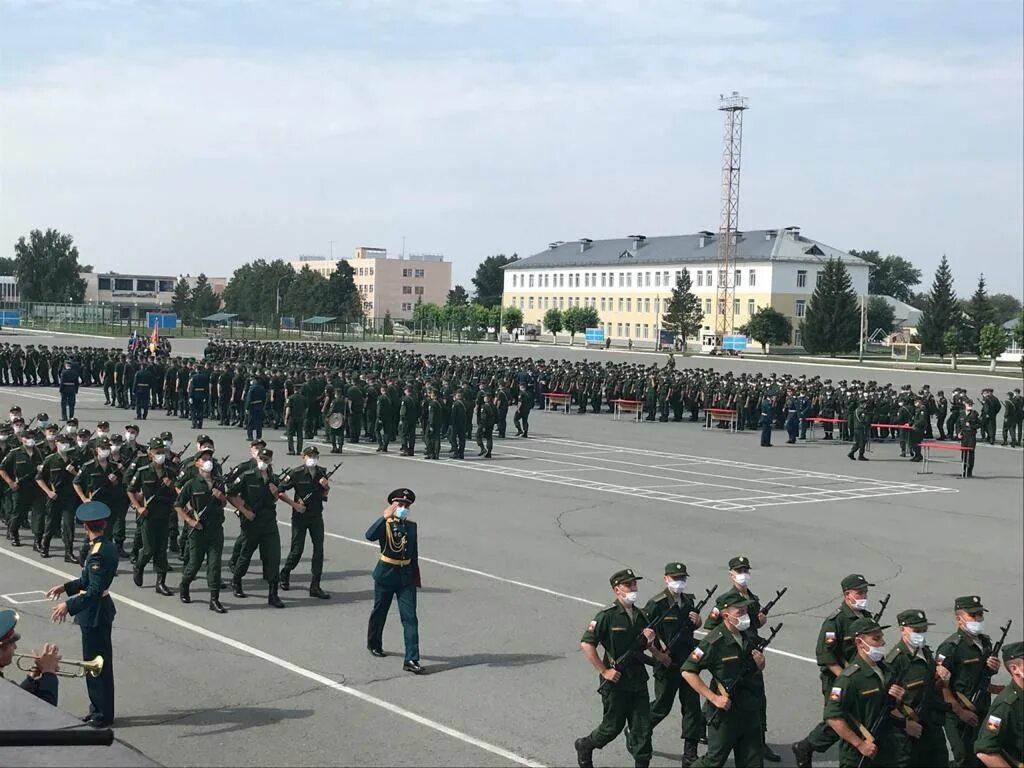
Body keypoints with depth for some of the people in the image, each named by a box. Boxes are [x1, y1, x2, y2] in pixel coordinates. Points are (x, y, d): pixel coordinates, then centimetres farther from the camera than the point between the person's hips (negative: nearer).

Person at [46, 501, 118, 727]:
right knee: (100, 662, 18)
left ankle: (102, 715, 12)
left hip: (94, 614, -10)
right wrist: (66, 587, 15)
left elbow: (94, 591, -29)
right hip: (102, 609, 10)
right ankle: (99, 709, 29)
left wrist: (69, 605, -34)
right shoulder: (108, 547, 4)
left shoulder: (97, 554, -24)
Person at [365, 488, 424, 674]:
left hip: (406, 577, 3)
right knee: (379, 612, 16)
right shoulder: (385, 524, -9)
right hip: (386, 575, -3)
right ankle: (374, 644, 42)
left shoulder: (412, 526, 5)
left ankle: (411, 660, -9)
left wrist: (416, 577, 14)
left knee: (410, 618, -6)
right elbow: (369, 536, -31)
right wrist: (384, 517, -37)